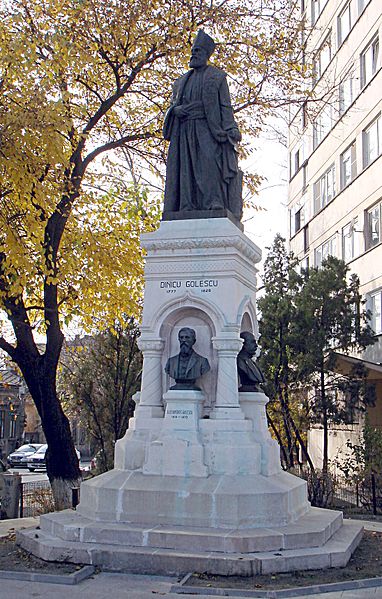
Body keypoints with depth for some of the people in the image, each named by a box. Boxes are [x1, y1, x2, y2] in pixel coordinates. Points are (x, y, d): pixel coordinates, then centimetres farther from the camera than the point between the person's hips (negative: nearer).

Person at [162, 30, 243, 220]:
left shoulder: (216, 76, 10)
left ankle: (215, 205, -26)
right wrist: (176, 110, -4)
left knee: (210, 164, -19)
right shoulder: (183, 81, 24)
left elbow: (225, 105, 1)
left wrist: (230, 130, -13)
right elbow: (173, 104, 22)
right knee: (185, 168, -6)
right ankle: (187, 209, -10)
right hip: (185, 131, 5)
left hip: (207, 129, -5)